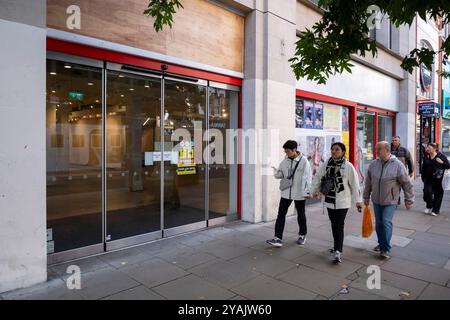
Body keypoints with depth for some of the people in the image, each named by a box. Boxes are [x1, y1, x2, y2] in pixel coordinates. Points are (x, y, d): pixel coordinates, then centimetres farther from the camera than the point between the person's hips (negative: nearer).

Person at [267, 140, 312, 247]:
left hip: (299, 193, -4)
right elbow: (281, 174, 8)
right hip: (286, 192, 4)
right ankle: (278, 238, 0)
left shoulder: (303, 161, -12)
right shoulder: (285, 161, 1)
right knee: (281, 214, -3)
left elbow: (307, 177, -9)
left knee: (301, 214, 14)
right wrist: (276, 172, -14)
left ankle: (302, 235, 34)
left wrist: (307, 192, -10)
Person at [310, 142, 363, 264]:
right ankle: (337, 246, 35)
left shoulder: (348, 166, -10)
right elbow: (317, 178, 10)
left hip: (342, 202, -4)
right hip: (329, 200, 5)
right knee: (334, 225, 17)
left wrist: (358, 200, -2)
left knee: (339, 226, -6)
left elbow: (355, 184, -6)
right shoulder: (326, 164, 1)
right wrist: (315, 191, 8)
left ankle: (337, 252, -4)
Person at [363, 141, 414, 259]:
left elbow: (407, 184, -7)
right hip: (376, 200, 4)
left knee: (386, 223, -9)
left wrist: (409, 200, -5)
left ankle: (386, 249, 2)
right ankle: (381, 243, 32)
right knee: (379, 223, 13)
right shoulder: (373, 164, -2)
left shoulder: (397, 165, -13)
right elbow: (368, 182, 8)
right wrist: (366, 196, 12)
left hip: (390, 201, -4)